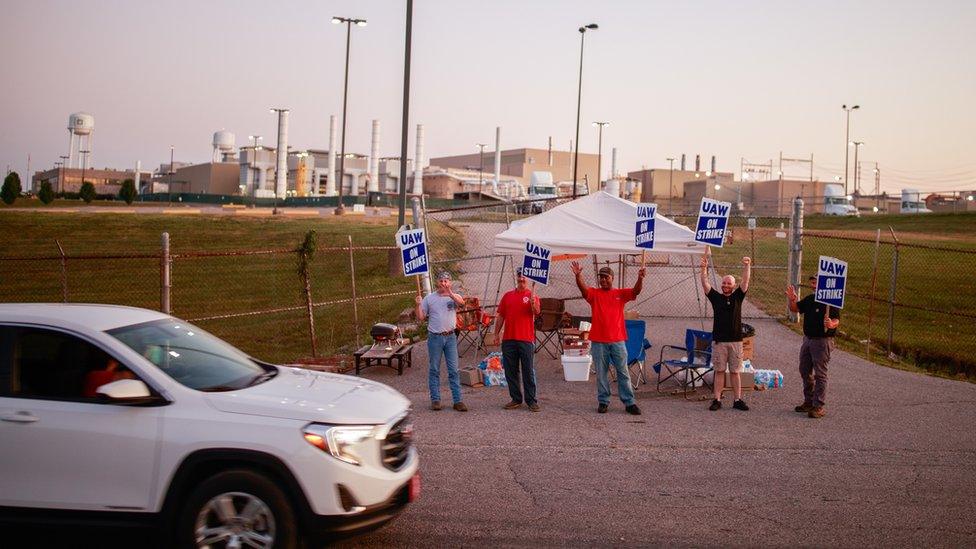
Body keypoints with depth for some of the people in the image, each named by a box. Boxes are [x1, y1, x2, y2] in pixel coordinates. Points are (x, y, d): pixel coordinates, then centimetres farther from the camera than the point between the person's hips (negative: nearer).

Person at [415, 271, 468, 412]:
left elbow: (462, 303, -23)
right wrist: (418, 305, -11)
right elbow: (420, 318, 6)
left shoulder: (454, 297, 3)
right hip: (434, 338, 0)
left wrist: (450, 293, -39)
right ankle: (435, 400, 13)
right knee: (434, 370, 6)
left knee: (453, 370, 1)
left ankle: (457, 400, 4)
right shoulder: (429, 298, 5)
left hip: (450, 337, 0)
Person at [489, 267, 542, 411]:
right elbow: (501, 316, 14)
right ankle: (516, 399, 18)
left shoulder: (532, 295, 1)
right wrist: (495, 334, 10)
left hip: (526, 339, -4)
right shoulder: (508, 295, 12)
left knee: (528, 371, 0)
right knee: (510, 371, 8)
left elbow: (536, 312, -17)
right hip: (508, 339, 4)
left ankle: (531, 400, 6)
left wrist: (532, 299, -32)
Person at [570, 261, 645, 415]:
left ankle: (629, 403, 9)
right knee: (601, 373, 7)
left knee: (623, 372, 5)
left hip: (618, 340, 0)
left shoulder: (620, 294, 5)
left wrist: (640, 278, -31)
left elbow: (636, 291, -10)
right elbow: (582, 288, -16)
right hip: (598, 341, 0)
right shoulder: (594, 294, 3)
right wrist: (578, 276, -35)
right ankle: (603, 402, 16)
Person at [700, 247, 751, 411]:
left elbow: (745, 282, -5)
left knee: (735, 372, 7)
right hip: (719, 341, 0)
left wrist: (747, 267, -20)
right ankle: (717, 400, 8)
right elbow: (705, 283, -5)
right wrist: (704, 268, -18)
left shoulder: (738, 297, 6)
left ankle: (738, 400, 12)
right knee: (719, 371, 3)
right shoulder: (716, 297, 4)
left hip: (735, 341, 1)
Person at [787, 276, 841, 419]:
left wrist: (831, 324, -44)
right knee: (805, 371, 16)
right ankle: (808, 402, 28)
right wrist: (792, 300, -1)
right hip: (808, 339, 9)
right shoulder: (809, 299, 11)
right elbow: (795, 309, 20)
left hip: (822, 341, -9)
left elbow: (836, 320, -21)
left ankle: (818, 406, 0)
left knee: (820, 374, -4)